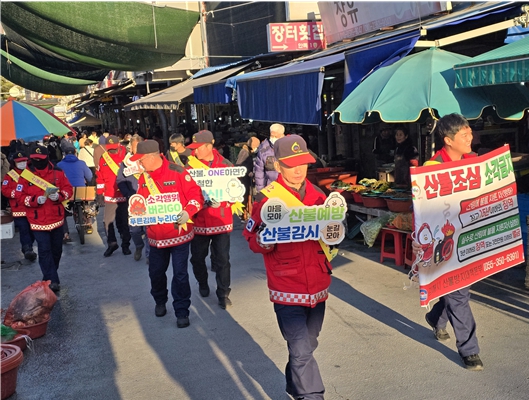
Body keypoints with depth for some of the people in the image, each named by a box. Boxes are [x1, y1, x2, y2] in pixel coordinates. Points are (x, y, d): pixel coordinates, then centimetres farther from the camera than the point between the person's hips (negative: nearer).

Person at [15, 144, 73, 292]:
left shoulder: (57, 172, 0)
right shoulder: (26, 175, -4)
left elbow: (68, 189, 2)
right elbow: (20, 196, -5)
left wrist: (59, 195, -18)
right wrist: (35, 200, -22)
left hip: (56, 219, 3)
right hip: (38, 221, -3)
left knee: (56, 249, 13)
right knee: (45, 251, -9)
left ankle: (49, 277, 32)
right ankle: (52, 281, -7)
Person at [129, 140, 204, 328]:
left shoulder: (177, 172, -15)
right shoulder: (143, 178, 4)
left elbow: (195, 195, -12)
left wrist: (187, 212, -25)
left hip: (179, 233, -5)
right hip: (156, 235, 5)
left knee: (180, 274, 2)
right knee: (156, 272, 16)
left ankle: (182, 311, 16)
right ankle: (160, 301, 42)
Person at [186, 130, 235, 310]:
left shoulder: (225, 165, -4)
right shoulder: (190, 165, -1)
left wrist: (222, 200, -20)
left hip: (221, 219, -1)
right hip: (198, 219, 2)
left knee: (222, 258, 2)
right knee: (197, 257, 13)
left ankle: (223, 293, 16)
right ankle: (203, 284, 38)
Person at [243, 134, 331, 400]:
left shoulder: (318, 195, 5)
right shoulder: (266, 199, -10)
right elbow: (251, 236, -4)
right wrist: (263, 243, -26)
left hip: (317, 285, 5)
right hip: (287, 289, -5)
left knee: (306, 346, 19)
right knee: (301, 351, -9)